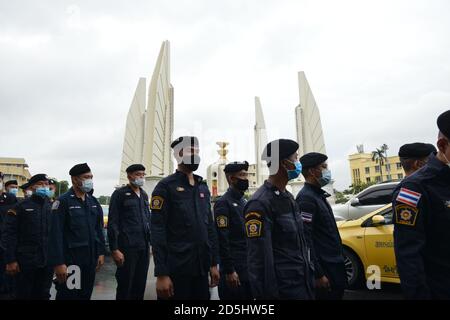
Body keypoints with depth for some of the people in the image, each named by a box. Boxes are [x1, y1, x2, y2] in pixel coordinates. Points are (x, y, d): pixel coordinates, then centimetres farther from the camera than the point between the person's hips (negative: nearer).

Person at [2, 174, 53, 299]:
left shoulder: (52, 208, 9)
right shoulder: (20, 207, -3)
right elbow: (9, 234, -8)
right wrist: (10, 260, -14)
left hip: (48, 261, 4)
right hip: (26, 262, -3)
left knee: (43, 295, 13)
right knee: (24, 295, 8)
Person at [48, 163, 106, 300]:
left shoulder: (93, 201, 9)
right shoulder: (63, 201, -10)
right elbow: (56, 234, -14)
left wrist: (101, 252, 9)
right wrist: (58, 263, -17)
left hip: (90, 258, 6)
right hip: (70, 259, -5)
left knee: (86, 294, 14)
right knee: (68, 295, 4)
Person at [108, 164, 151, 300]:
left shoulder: (144, 195, 13)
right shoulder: (120, 194, -5)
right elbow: (112, 223, -9)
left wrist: (150, 242, 12)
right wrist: (115, 249, -13)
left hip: (144, 247, 6)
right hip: (127, 248, -6)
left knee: (140, 284, 12)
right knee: (125, 285, 5)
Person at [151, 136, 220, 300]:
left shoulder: (203, 187, 11)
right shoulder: (166, 186, -8)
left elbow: (210, 227, 12)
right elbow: (158, 232, -13)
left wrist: (214, 263, 8)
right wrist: (161, 274, -17)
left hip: (201, 268, 6)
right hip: (175, 269, -5)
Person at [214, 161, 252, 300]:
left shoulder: (243, 202, 12)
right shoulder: (223, 203, -15)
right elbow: (222, 240, -19)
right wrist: (229, 271, -20)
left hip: (248, 266, 8)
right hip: (235, 268, -8)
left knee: (248, 295, 16)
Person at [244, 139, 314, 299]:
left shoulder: (288, 197, 10)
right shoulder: (260, 204, -20)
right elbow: (259, 258, -21)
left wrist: (309, 271, 14)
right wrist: (267, 294, -18)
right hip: (284, 288, -8)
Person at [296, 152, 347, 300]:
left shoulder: (318, 195, 12)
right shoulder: (306, 198, -19)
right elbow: (305, 239, -24)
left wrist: (339, 258, 18)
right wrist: (318, 274, -23)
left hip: (334, 264, 9)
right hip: (325, 268, -9)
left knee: (338, 294, 20)